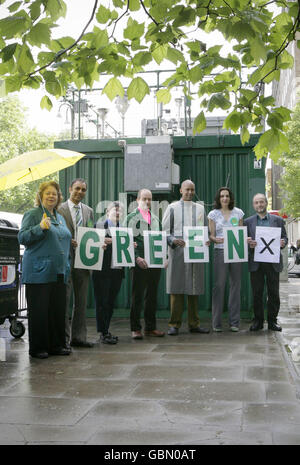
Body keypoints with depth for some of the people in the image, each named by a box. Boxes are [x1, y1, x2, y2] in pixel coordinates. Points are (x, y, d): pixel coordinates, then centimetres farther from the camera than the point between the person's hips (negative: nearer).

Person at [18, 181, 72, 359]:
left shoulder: (60, 218, 20)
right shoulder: (33, 214, -1)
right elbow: (22, 238, -9)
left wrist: (67, 267, 19)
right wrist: (40, 227, -23)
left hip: (59, 271, 7)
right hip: (39, 271, -7)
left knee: (59, 309, 7)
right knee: (39, 310, -1)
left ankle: (56, 345, 17)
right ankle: (38, 348, 8)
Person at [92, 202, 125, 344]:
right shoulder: (99, 226, 2)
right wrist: (102, 242, -24)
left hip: (117, 270, 4)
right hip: (103, 270, -4)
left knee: (111, 302, 10)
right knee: (102, 302, 0)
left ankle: (105, 331, 20)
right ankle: (103, 333, 6)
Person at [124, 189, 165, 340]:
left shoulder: (156, 219, 17)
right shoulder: (131, 218, 2)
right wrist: (137, 258, -15)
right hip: (139, 263, -5)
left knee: (152, 295, 9)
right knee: (137, 296, 0)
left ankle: (150, 327, 19)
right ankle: (135, 328, 8)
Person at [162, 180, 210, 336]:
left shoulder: (200, 208, 15)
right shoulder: (172, 208, 6)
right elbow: (165, 231, 2)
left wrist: (206, 240, -4)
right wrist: (174, 241, -16)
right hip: (177, 252, -3)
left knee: (194, 288, 6)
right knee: (176, 288, -3)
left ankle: (194, 324, 14)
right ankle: (174, 324, 3)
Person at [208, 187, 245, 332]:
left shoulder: (238, 213, 11)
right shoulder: (213, 214, 6)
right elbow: (211, 235, 4)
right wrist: (216, 239, -17)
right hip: (220, 251, -2)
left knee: (235, 285, 2)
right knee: (219, 285, -6)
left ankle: (234, 321, 10)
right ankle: (216, 323, 1)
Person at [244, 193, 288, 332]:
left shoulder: (277, 220, 9)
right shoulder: (248, 222, 9)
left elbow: (284, 237, 9)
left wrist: (282, 243, -13)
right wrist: (248, 244, -16)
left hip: (273, 262, 0)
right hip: (256, 263, 0)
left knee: (273, 293, 3)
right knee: (257, 293, 3)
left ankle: (272, 320, 14)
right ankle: (258, 320, 13)